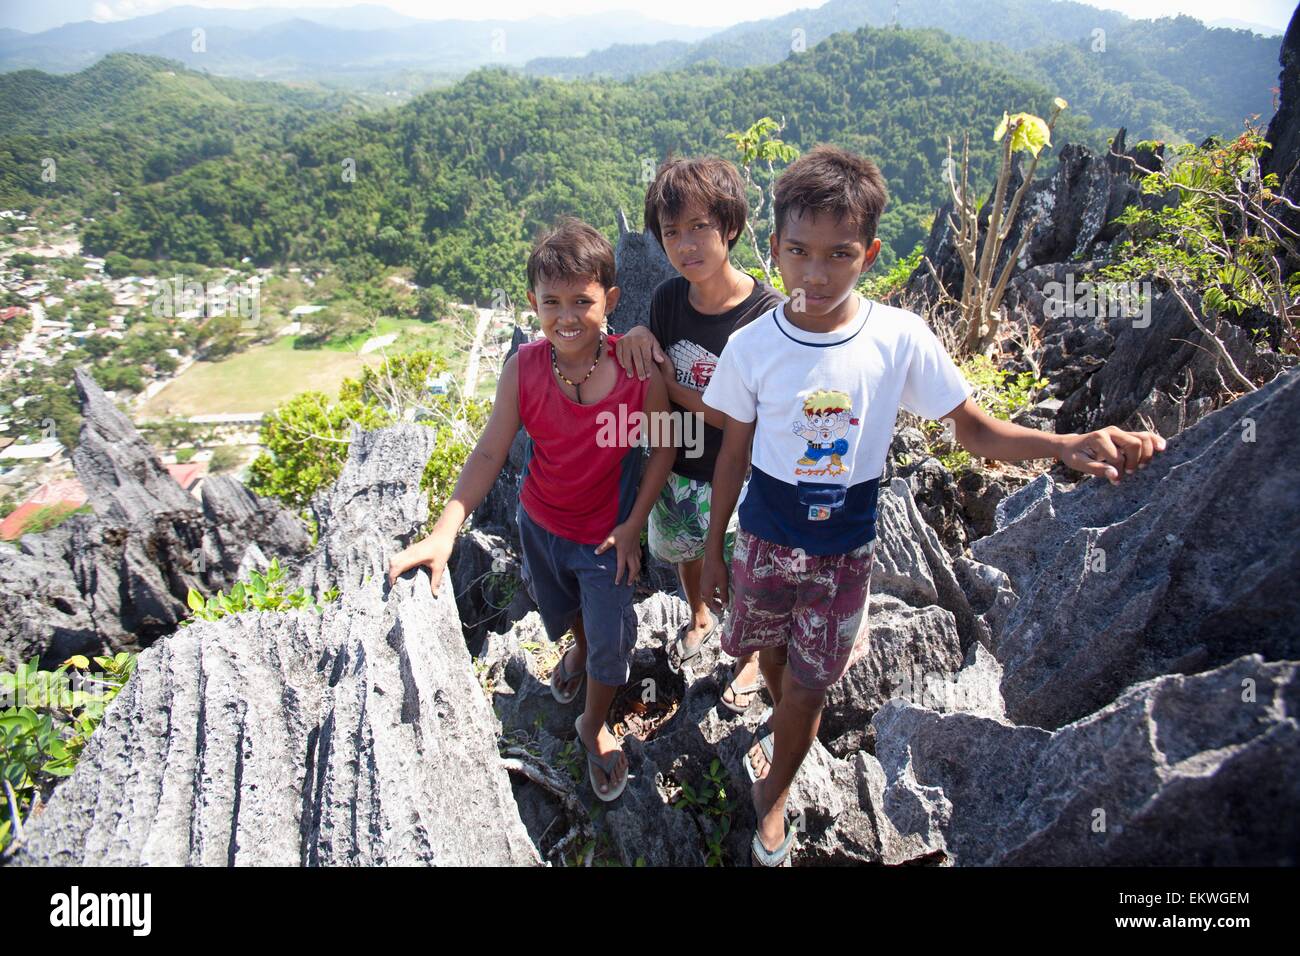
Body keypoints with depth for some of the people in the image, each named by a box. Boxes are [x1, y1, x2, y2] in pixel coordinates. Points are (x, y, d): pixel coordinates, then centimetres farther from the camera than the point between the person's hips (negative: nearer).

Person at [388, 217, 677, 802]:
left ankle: (594, 726, 39)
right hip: (540, 522, 3)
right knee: (563, 611, 28)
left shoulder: (640, 369, -24)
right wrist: (444, 534, -22)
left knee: (610, 641, 6)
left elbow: (662, 448, -11)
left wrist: (632, 526, -12)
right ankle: (578, 648, 66)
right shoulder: (524, 368, -19)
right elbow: (489, 453, -15)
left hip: (606, 532, -2)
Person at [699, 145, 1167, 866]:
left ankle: (773, 794, 41)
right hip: (763, 541, 1)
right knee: (772, 652, 22)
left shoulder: (899, 338, -16)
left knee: (806, 685, 12)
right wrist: (712, 551, 4)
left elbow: (977, 431, -9)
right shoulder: (751, 347, -14)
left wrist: (1071, 445, -28)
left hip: (843, 549, -1)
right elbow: (734, 454, -3)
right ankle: (790, 723, 59)